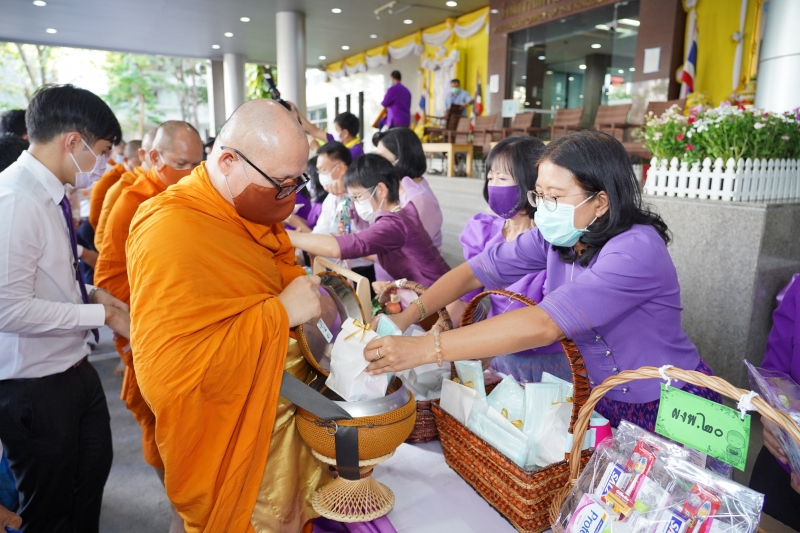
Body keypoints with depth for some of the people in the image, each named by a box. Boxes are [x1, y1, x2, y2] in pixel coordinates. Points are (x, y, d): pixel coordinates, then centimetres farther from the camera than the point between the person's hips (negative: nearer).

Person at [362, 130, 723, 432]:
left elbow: (542, 325, -40)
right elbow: (476, 270, -8)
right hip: (599, 399, 5)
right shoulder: (556, 236, -9)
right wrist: (408, 316, -23)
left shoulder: (636, 251, -30)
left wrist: (423, 349, -43)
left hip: (668, 413, -5)